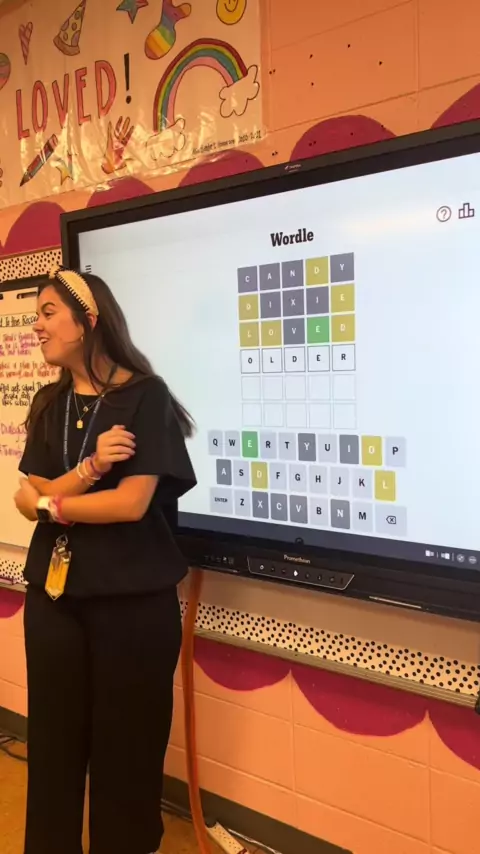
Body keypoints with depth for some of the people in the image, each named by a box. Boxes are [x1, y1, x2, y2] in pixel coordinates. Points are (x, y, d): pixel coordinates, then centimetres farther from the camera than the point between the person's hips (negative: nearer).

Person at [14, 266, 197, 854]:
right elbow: (27, 498, -1)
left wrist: (52, 502, -5)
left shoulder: (144, 396, -10)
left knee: (125, 745, 10)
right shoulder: (50, 404, 8)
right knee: (53, 740, 15)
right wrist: (90, 468, -18)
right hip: (53, 593, 5)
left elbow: (132, 503, -17)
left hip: (133, 598, -5)